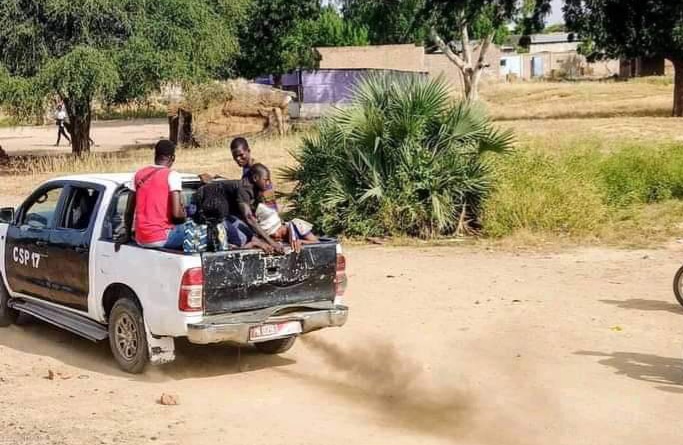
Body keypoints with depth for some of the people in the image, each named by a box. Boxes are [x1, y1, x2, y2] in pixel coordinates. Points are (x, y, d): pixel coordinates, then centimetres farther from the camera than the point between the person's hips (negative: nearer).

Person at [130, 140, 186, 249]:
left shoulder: (139, 174, 9)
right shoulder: (172, 175, -8)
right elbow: (176, 213, -16)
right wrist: (184, 215, 6)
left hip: (140, 239, 7)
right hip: (160, 238, -7)